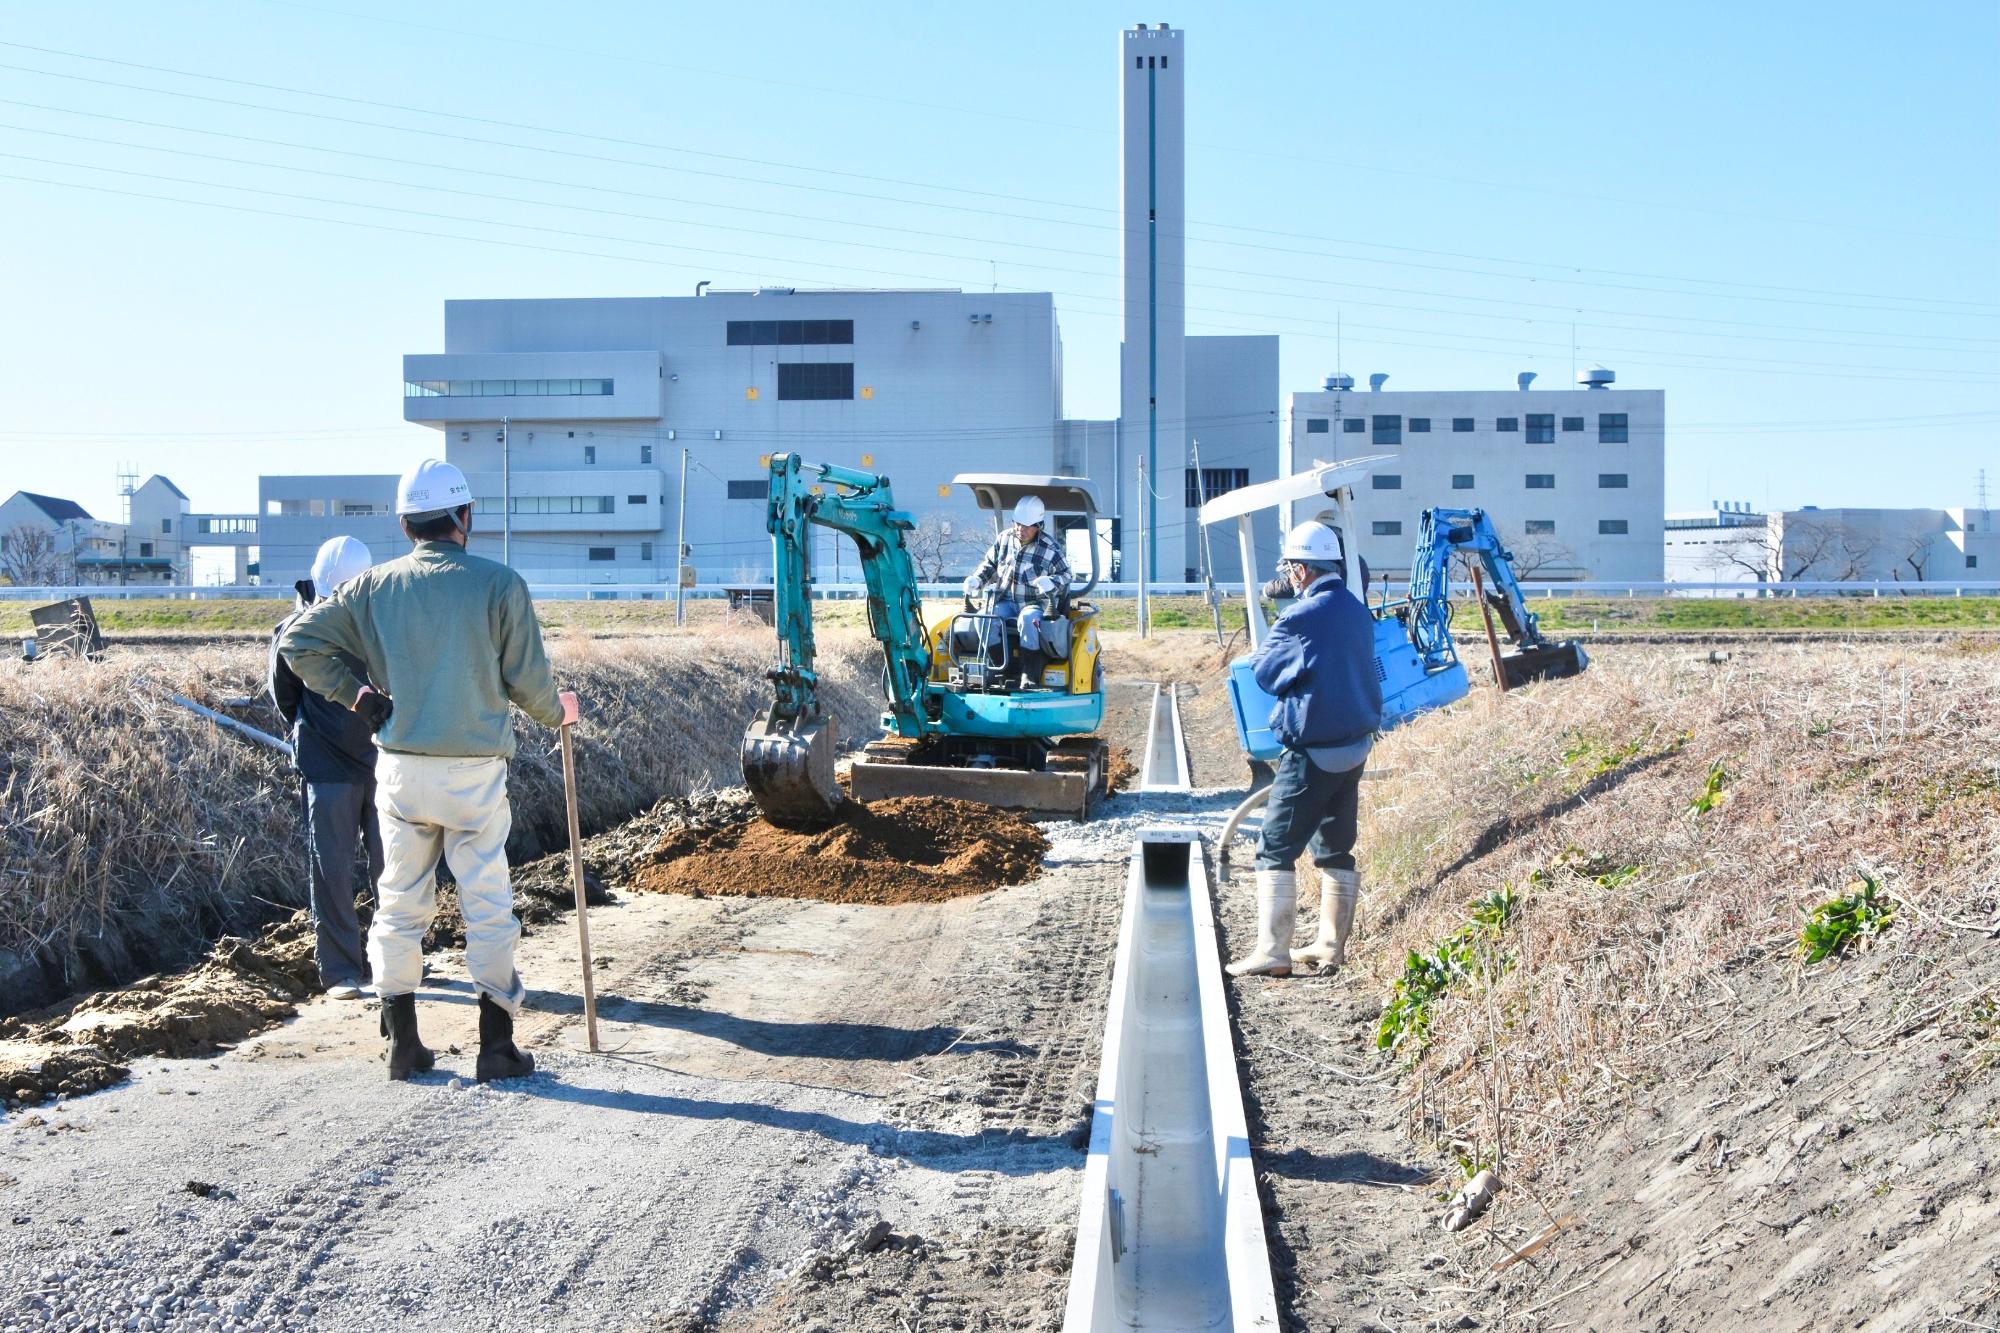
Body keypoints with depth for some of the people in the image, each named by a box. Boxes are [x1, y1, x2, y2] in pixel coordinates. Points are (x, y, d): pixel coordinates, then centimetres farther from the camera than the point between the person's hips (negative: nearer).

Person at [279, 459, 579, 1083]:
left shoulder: (374, 587, 2)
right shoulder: (498, 583, -7)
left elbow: (298, 641, 2)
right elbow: (526, 678, -3)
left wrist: (357, 694, 8)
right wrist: (556, 711, 17)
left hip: (400, 769, 3)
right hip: (475, 773, -3)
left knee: (399, 904, 12)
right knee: (487, 907, 5)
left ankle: (403, 1044, 16)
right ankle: (496, 1046, 10)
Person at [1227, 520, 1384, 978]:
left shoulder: (1302, 617, -18)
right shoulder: (1358, 611, 6)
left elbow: (1264, 673, -7)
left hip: (1312, 752, -8)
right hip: (1355, 746, 8)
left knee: (1276, 851, -1)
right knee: (1337, 850, 15)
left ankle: (1272, 951, -2)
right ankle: (1331, 946, 20)